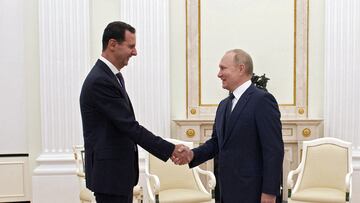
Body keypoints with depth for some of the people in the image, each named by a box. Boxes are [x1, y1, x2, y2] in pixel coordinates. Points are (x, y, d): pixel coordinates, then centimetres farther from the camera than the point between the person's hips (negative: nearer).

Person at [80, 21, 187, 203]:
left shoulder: (111, 76, 11)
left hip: (118, 171, 10)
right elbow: (130, 126, -23)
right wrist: (170, 150, -19)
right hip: (110, 174, -10)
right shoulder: (100, 81, -21)